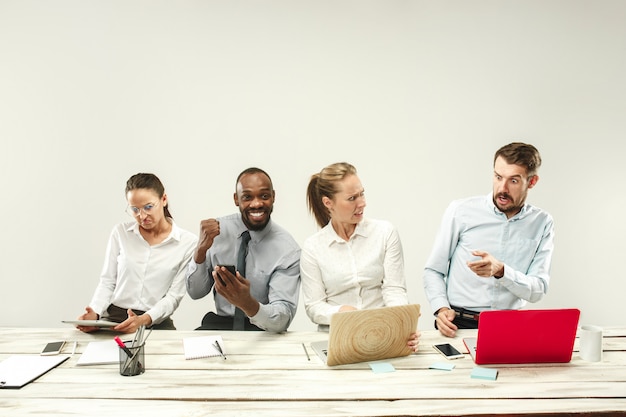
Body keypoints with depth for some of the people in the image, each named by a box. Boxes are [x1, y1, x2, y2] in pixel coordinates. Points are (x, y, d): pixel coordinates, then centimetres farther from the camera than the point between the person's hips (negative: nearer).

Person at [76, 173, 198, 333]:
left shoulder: (187, 242, 0)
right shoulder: (120, 232, 9)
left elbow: (174, 296, -3)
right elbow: (107, 282, 9)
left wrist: (143, 320, -20)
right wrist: (95, 313, -11)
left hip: (156, 322, -1)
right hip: (113, 318, 2)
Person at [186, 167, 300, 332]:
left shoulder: (288, 250, -11)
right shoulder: (217, 229, -2)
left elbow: (283, 319, -18)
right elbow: (195, 292, 1)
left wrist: (248, 303, -38)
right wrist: (201, 250, -17)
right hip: (218, 325, 2)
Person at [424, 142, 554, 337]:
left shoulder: (542, 223, 4)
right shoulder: (461, 211, -1)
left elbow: (537, 290, -1)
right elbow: (433, 271, 5)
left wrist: (500, 271, -19)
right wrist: (441, 309, -14)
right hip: (459, 324, -1)